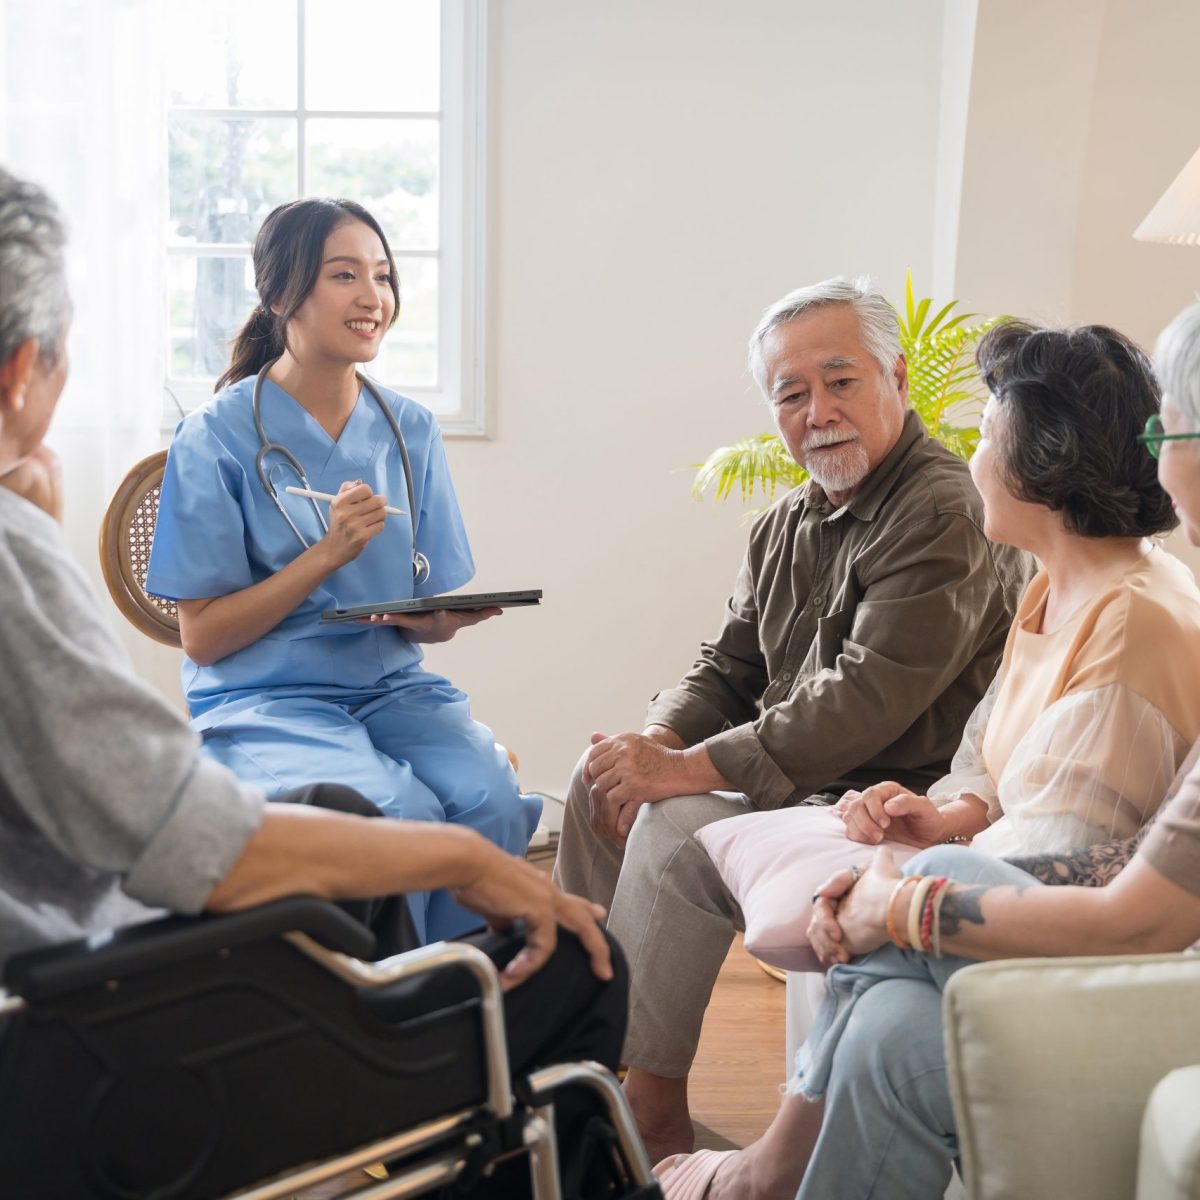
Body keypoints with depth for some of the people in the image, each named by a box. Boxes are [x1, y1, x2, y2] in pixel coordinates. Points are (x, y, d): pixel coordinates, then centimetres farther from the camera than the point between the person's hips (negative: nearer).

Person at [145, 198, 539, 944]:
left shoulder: (409, 430, 8)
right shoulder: (220, 437, -5)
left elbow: (429, 619, 11)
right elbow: (202, 637, -6)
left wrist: (448, 618, -14)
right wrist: (327, 554, -17)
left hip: (391, 687, 4)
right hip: (263, 700, -4)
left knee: (490, 797, -25)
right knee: (399, 812, -30)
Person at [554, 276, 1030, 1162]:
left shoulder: (947, 516, -18)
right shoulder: (789, 523, 12)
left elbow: (861, 703, -26)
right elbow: (728, 671, 14)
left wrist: (688, 769, -24)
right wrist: (656, 744, -9)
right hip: (794, 781, 9)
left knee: (676, 830, -25)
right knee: (599, 779, 3)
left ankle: (657, 1120, -10)